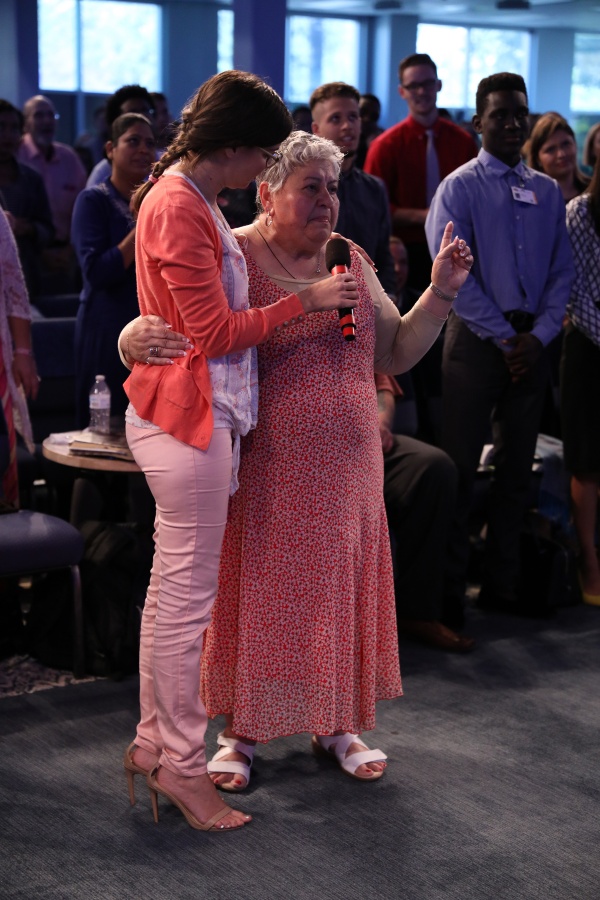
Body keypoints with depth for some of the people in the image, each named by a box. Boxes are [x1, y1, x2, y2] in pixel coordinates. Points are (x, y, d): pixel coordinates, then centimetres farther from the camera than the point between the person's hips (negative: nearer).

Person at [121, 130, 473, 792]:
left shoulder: (349, 260, 10)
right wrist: (135, 337, -31)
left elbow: (395, 353, 13)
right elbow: (165, 330, -9)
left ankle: (335, 724, 27)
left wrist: (440, 293, 1)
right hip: (261, 471, -4)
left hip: (343, 470, 5)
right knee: (254, 592, 4)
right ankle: (240, 731, 20)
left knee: (336, 590, 11)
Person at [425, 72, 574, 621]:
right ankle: (449, 590, 5)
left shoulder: (548, 192, 12)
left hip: (531, 343, 5)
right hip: (477, 340, -5)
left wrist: (538, 335, -6)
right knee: (460, 467, -3)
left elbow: (562, 272, 9)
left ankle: (502, 583, 21)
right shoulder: (459, 188, -2)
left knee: (517, 467, 10)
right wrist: (505, 338, -13)